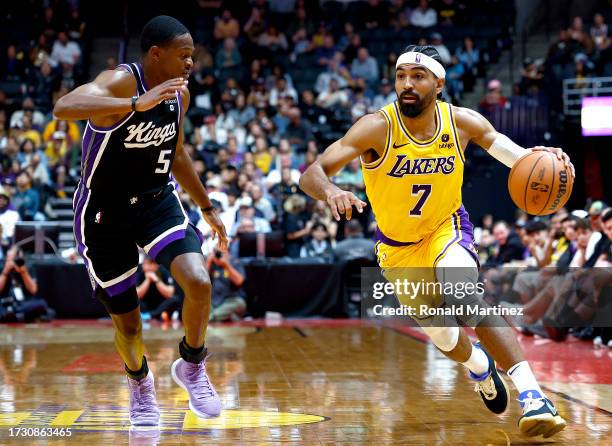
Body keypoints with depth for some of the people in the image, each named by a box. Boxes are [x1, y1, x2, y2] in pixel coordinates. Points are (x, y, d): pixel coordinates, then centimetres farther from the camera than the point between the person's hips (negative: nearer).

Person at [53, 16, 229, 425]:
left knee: (199, 282, -23)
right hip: (104, 213, -4)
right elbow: (64, 107, -42)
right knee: (127, 323, 7)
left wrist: (208, 208, 21)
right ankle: (139, 381, 41)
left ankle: (192, 366, 5)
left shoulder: (180, 95, -1)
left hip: (157, 200, 4)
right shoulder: (120, 82, -22)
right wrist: (137, 104, -51)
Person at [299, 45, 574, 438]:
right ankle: (479, 365, 49)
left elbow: (517, 156, -8)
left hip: (448, 228, -1)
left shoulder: (462, 122, -18)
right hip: (397, 245, 1)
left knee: (467, 301, -31)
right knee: (441, 335, 12)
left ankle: (533, 397, -31)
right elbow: (310, 175, -32)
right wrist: (330, 191, -57)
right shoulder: (377, 128, -26)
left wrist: (543, 157, -32)